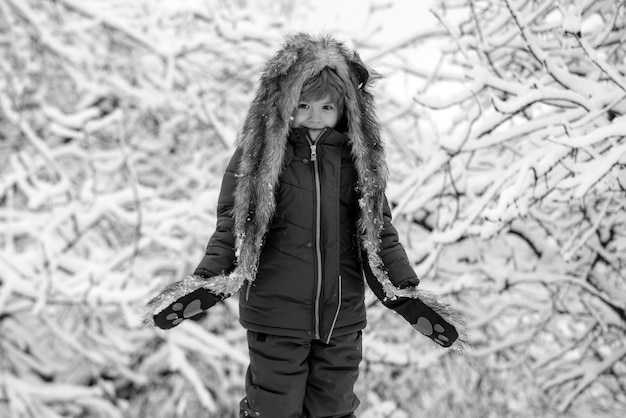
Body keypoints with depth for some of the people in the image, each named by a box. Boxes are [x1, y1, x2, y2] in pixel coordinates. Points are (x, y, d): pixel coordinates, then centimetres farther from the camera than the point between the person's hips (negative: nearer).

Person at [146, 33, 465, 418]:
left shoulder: (358, 158, 3)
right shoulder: (257, 155, -5)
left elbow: (378, 229, 6)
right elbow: (232, 227, -3)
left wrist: (406, 291, -2)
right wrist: (208, 280, -15)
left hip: (342, 318, 3)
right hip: (276, 316, -3)